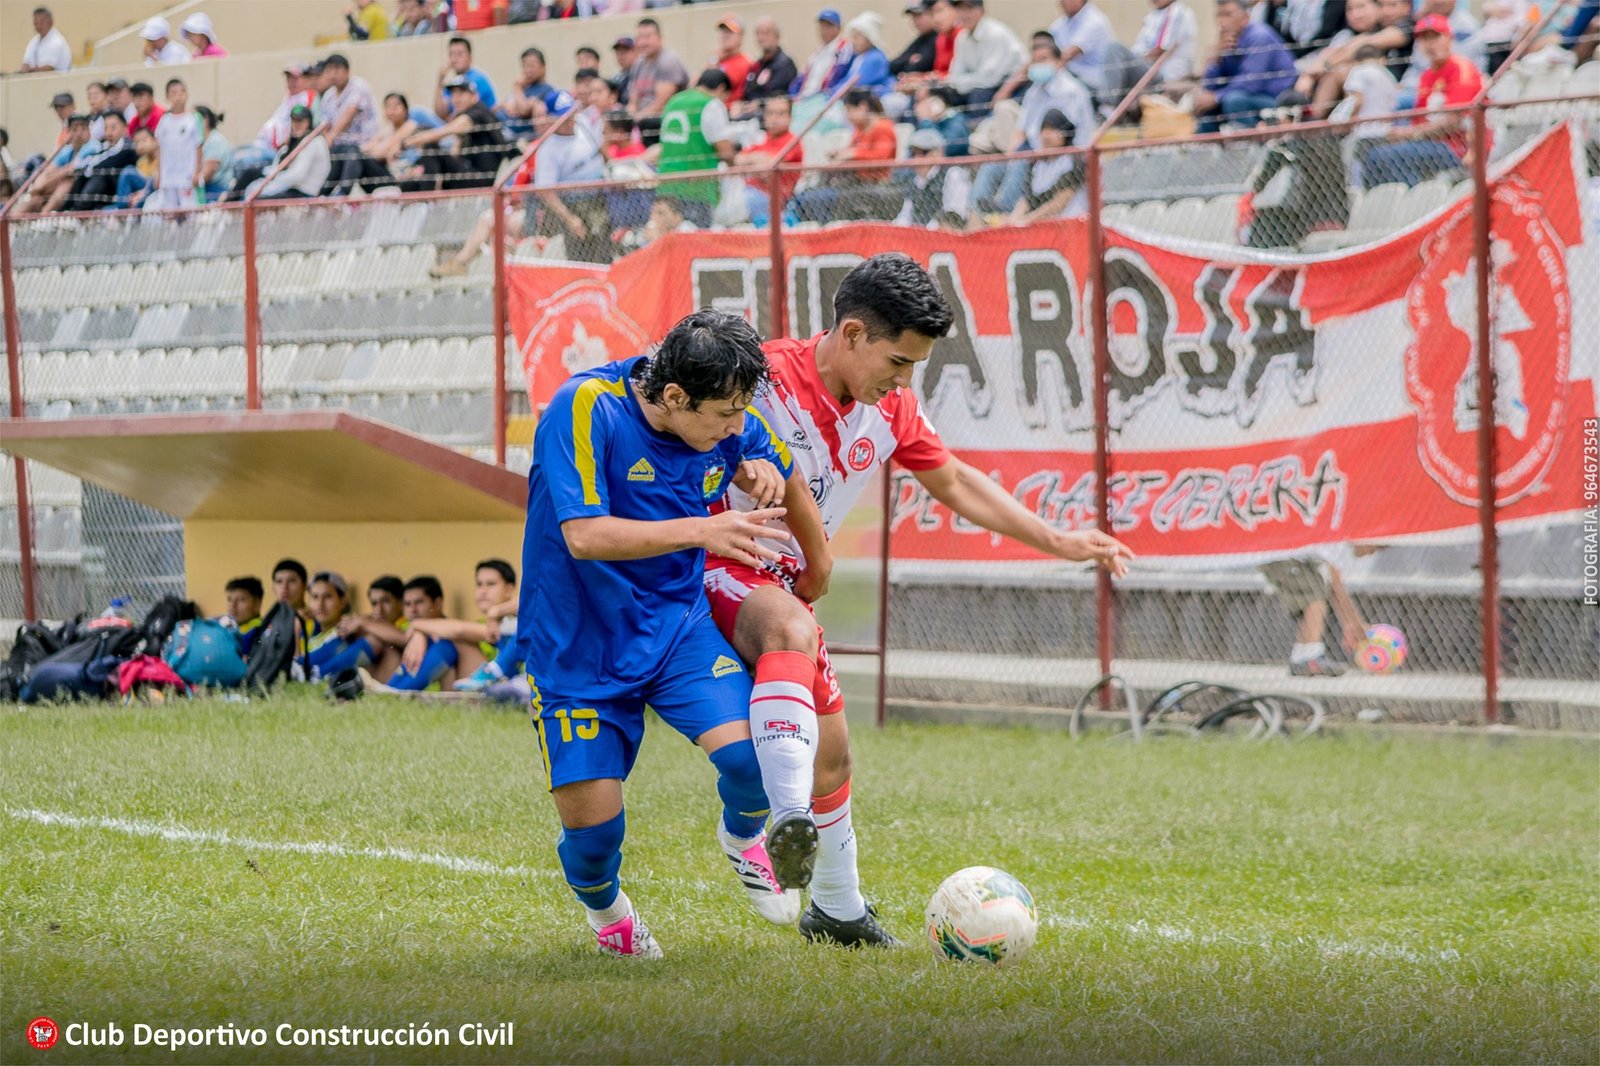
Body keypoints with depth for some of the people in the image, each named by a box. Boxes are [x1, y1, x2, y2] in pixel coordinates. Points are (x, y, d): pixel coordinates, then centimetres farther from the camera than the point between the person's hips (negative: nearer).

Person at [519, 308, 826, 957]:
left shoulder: (730, 424, -5)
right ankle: (601, 904, 27)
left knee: (750, 751, -22)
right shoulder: (585, 409, -22)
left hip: (678, 624, 3)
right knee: (591, 819, -10)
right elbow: (585, 535, -30)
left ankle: (742, 837, 14)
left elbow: (787, 482, 17)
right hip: (577, 642, -3)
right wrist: (700, 529, -38)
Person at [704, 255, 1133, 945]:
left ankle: (838, 911, 39)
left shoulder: (891, 410, 3)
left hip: (787, 584, 8)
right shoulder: (762, 379, -21)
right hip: (720, 571, -8)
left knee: (832, 752, 17)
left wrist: (1059, 543, 15)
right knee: (792, 631, -40)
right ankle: (791, 822, -58)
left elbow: (954, 483, 17)